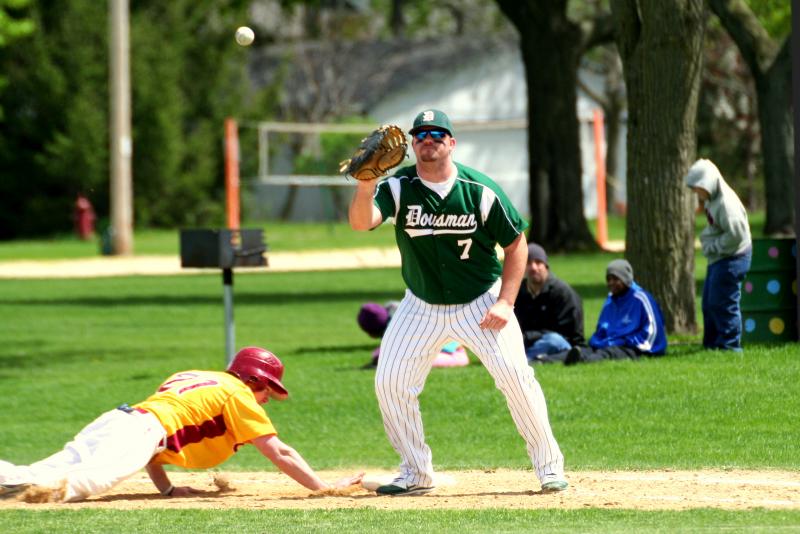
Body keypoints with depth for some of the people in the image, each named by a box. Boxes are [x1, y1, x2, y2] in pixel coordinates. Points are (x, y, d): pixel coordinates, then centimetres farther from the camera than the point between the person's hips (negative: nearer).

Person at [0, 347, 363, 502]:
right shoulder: (237, 393, 15)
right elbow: (279, 453, 11)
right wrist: (323, 488, 16)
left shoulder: (189, 378, 38)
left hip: (108, 423, 8)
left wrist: (166, 488, 33)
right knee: (92, 480, -36)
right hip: (143, 430, -8)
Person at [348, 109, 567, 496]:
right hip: (422, 305, 2)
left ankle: (549, 466, 5)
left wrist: (505, 303, -14)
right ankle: (416, 474, 12)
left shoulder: (480, 191, -15)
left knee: (515, 376, -13)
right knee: (389, 384, -5)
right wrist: (366, 185, -51)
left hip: (480, 303, -2)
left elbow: (516, 243, -5)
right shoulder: (398, 187, -12)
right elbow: (361, 222, -30)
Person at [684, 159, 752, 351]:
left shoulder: (726, 203, -21)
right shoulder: (711, 200, 10)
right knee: (709, 304, 14)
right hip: (716, 259, 10)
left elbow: (736, 235, -24)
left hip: (731, 258, -10)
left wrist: (713, 247, -16)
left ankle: (730, 344, 0)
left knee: (722, 303, -7)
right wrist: (708, 244, 7)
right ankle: (711, 344, 22)